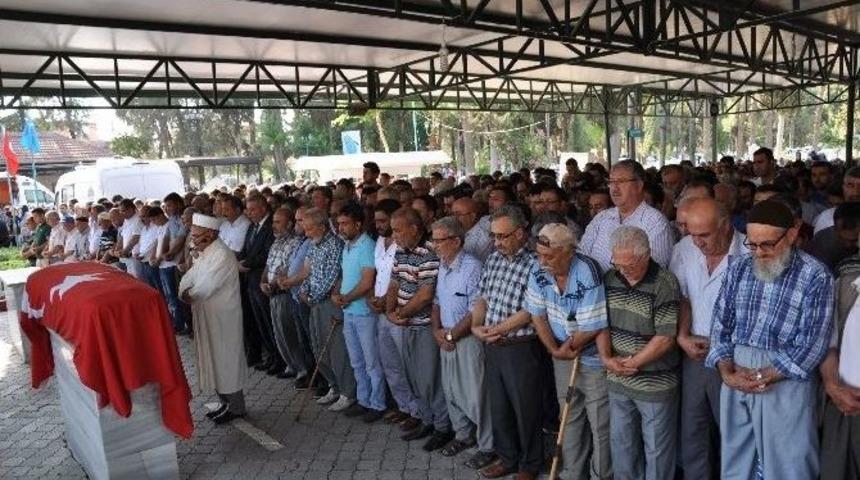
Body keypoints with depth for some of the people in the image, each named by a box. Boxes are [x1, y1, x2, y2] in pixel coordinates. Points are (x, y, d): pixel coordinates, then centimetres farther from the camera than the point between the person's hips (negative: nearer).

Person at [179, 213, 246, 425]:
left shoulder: (222, 256, -21)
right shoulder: (203, 254, 9)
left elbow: (205, 288, -24)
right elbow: (188, 278, 8)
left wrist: (188, 295, -7)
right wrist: (185, 292, -12)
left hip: (222, 318, -9)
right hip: (207, 317, 9)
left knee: (225, 360, 2)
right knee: (214, 359, 17)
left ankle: (235, 407, 16)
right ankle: (226, 402, 31)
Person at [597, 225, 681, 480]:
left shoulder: (664, 284, -17)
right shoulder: (610, 279, 0)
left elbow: (665, 338, -18)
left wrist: (632, 363, -13)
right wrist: (606, 357, -10)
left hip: (655, 383, -5)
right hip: (618, 380, 6)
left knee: (656, 448, 11)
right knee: (621, 442, 20)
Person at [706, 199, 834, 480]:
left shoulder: (815, 276, -7)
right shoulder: (738, 269, 5)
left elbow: (811, 345, -11)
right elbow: (721, 323, 5)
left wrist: (761, 377, -13)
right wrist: (726, 371, -9)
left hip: (786, 382, -3)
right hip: (735, 377, 4)